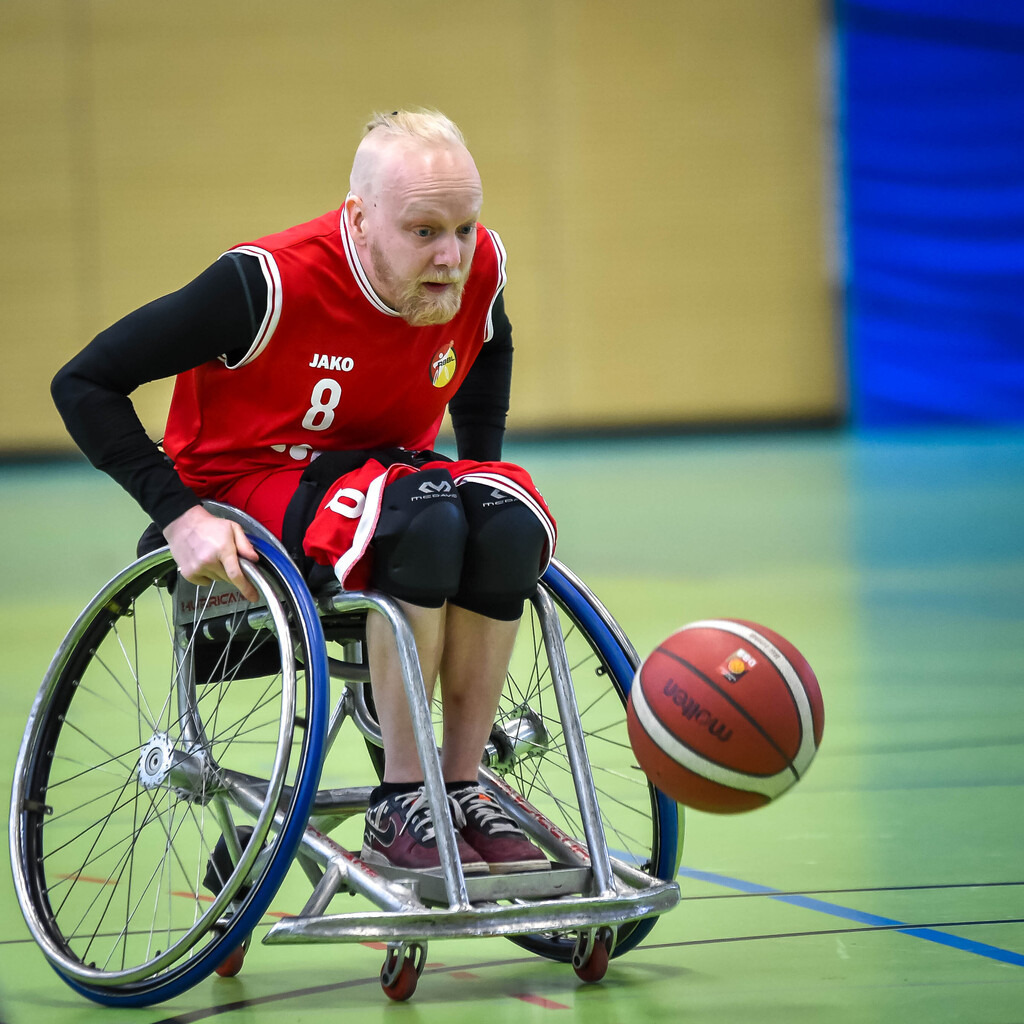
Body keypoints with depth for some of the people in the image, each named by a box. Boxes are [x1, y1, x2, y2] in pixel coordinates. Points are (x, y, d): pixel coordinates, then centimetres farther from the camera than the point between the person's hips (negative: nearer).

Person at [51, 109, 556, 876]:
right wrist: (180, 515, -25)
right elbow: (85, 384, -18)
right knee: (423, 519, -37)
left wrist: (484, 473, 8)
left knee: (511, 519, -29)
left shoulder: (478, 265, -8)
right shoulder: (270, 282, -25)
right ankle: (399, 804, -26)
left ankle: (463, 788, -18)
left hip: (388, 472, 5)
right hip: (249, 489, -5)